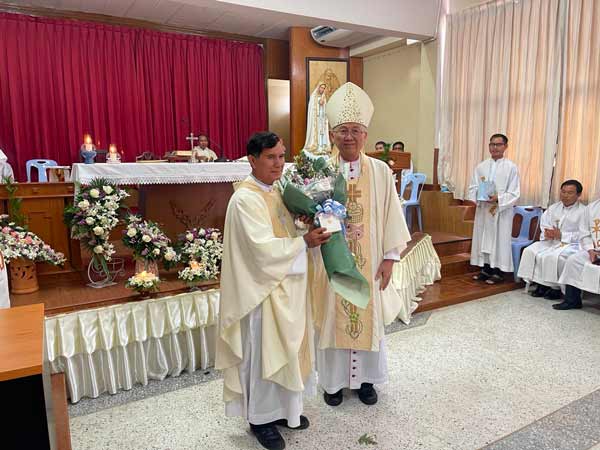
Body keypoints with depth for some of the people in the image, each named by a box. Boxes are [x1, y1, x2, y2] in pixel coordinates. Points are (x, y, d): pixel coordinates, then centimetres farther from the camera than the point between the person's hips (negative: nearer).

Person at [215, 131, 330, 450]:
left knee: (285, 351, 19)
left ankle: (281, 408, 38)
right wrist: (304, 242, -20)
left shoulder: (274, 193, 8)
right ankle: (260, 418, 27)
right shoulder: (246, 199, -19)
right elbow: (263, 248, -26)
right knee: (263, 355, 7)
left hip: (285, 286, 9)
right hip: (264, 290, -9)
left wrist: (307, 230, -3)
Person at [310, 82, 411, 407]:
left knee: (369, 316, 14)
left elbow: (391, 216, 0)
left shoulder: (380, 171, -2)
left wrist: (389, 258, -3)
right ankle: (334, 380, 32)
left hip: (368, 263, 1)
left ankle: (365, 378, 35)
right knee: (332, 318, 11)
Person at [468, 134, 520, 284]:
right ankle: (485, 269, 23)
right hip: (483, 209, 4)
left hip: (502, 211, -4)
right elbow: (473, 188, 7)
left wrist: (498, 198, -21)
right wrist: (478, 196, -14)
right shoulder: (481, 167, 7)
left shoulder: (511, 167, -3)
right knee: (483, 238, 10)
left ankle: (498, 272, 12)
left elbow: (514, 193, -6)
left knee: (500, 240, 2)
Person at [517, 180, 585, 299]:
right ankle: (541, 284, -10)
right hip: (550, 241, 6)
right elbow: (544, 224, 11)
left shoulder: (583, 211, -4)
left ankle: (556, 288, -15)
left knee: (554, 257, -34)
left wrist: (562, 235, -19)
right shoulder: (553, 208, 14)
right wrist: (547, 232, -12)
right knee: (530, 251, -17)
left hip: (571, 244, -6)